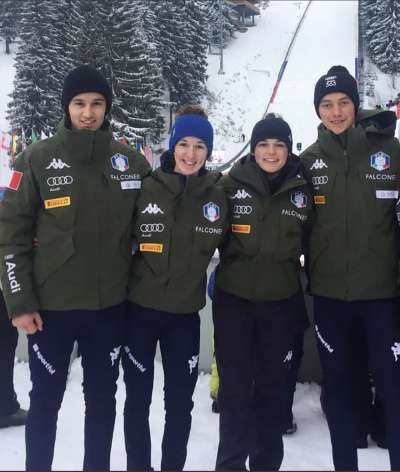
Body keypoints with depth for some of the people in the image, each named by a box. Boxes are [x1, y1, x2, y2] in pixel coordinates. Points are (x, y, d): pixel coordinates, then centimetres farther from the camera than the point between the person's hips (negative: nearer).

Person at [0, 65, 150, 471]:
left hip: (110, 304, 3)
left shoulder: (131, 162, 1)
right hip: (51, 305, -2)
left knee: (102, 396, 16)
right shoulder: (37, 159, -6)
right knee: (45, 399, 11)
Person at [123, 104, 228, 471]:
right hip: (139, 308, -1)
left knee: (180, 403, 9)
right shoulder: (146, 187, -7)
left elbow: (227, 247, 13)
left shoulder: (217, 196, 0)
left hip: (185, 312, 1)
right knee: (138, 400, 10)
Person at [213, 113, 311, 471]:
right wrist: (224, 268, -2)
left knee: (272, 386, 13)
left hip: (281, 301, 2)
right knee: (235, 387, 2)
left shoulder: (302, 190, 2)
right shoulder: (231, 184, -5)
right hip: (234, 298, -2)